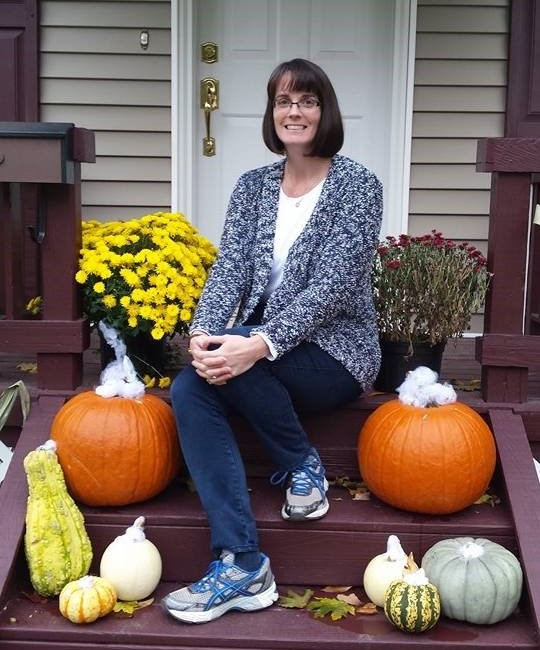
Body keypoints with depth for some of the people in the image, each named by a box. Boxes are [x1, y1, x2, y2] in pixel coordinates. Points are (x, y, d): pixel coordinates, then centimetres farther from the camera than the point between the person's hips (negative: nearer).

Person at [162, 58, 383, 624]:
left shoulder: (357, 185, -7)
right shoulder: (252, 185, 9)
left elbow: (332, 287, -17)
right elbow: (230, 268, -2)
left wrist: (260, 344, -31)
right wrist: (203, 334, -23)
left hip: (335, 353, -5)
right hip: (261, 350, 5)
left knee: (214, 370, -32)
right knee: (189, 389, -26)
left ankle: (302, 465, -6)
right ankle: (239, 564, -29)